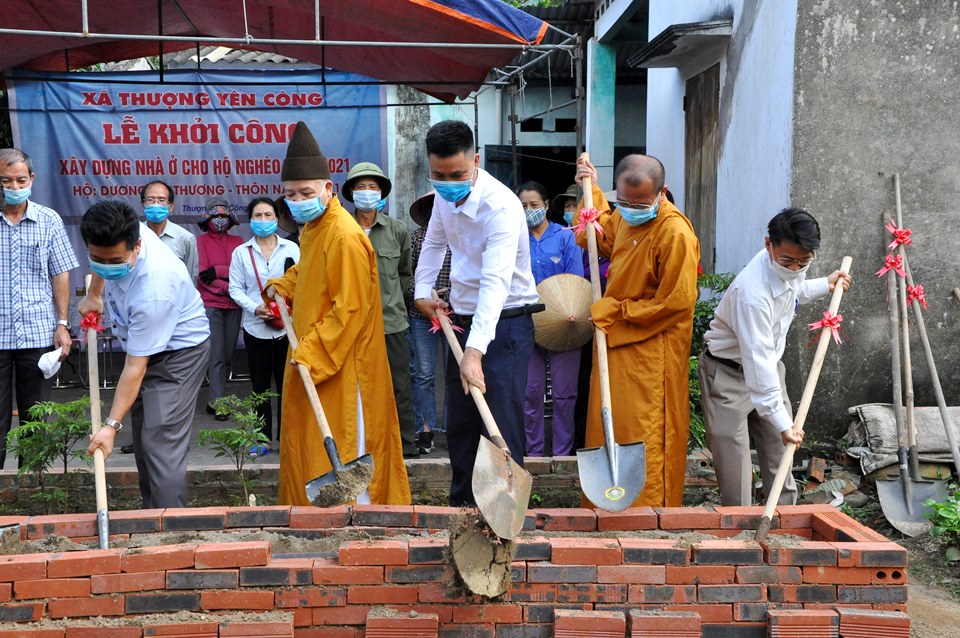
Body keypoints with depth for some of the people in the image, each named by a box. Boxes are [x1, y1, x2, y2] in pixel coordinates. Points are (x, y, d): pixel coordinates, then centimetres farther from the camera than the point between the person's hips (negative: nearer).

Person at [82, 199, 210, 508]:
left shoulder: (152, 290, -39)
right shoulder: (118, 235, -18)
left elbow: (135, 367, -33)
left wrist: (112, 424, -32)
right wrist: (93, 293, 16)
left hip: (179, 350, -9)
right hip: (142, 344, 9)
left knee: (161, 443, -17)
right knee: (142, 439, 14)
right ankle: (150, 514, 26)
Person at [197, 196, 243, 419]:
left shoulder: (237, 241, 14)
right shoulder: (201, 242, 4)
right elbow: (202, 275, -5)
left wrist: (218, 270, -12)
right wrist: (229, 287, -12)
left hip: (233, 305, 4)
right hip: (210, 304, -4)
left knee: (228, 353, 6)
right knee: (216, 353, -9)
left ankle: (215, 397, 17)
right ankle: (217, 402, -6)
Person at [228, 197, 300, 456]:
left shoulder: (291, 248, 4)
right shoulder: (241, 252, 6)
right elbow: (235, 288, 2)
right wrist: (254, 307, -14)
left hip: (286, 326, -1)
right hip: (255, 327, 1)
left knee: (286, 384, 2)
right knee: (260, 385, 7)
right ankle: (264, 439, 16)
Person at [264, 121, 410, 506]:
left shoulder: (344, 236, -21)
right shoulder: (312, 227, 10)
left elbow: (350, 309, -22)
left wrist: (312, 354, -21)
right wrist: (282, 286, 13)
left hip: (342, 365, -10)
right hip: (313, 357, 10)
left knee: (343, 449, -1)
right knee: (307, 442, 17)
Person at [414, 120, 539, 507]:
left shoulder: (501, 206, -26)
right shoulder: (445, 195, 0)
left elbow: (495, 283, -37)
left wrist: (475, 352, -46)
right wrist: (422, 290, 8)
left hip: (505, 321, -8)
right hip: (463, 319, 8)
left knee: (502, 427, -9)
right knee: (459, 424, 15)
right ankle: (462, 504, 31)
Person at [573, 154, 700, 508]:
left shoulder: (675, 233, -20)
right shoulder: (624, 217, 6)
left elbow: (675, 303, -18)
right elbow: (601, 239, 30)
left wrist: (616, 310, -10)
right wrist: (592, 190, 22)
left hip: (652, 352, -8)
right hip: (616, 343, 9)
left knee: (645, 437, -3)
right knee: (607, 429, 15)